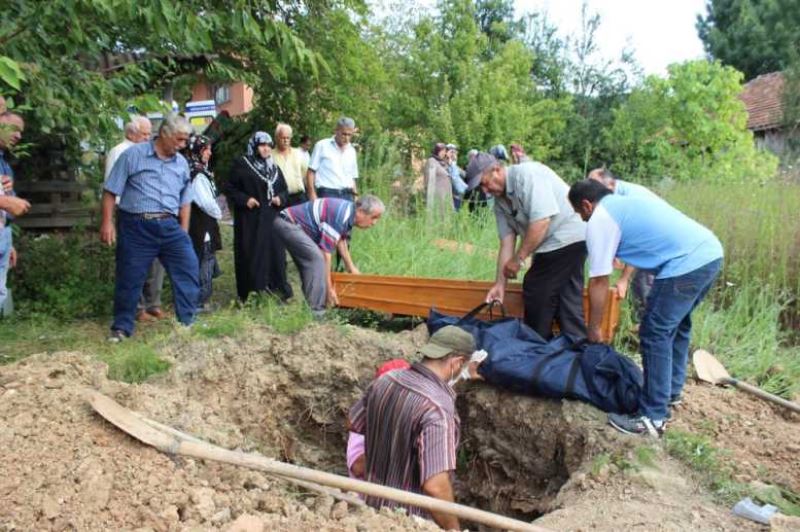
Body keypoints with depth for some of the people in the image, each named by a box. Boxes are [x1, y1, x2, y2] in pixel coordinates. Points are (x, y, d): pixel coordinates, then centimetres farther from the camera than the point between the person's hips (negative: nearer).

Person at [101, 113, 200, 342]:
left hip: (169, 226, 4)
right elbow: (111, 191, -3)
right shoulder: (133, 155, -2)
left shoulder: (182, 163, 11)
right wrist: (107, 222, -9)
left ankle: (188, 322, 8)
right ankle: (121, 327, 20)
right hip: (136, 226, -4)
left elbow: (185, 201, 15)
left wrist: (184, 232, 9)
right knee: (129, 279, 4)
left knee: (188, 268, -4)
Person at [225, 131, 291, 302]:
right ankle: (251, 293, 6)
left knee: (275, 253, 5)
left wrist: (280, 198, -2)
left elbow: (284, 190, 19)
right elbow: (230, 189, -3)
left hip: (272, 219, 5)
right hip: (250, 220, -5)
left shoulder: (275, 167, 15)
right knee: (251, 255, -3)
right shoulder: (241, 165, -2)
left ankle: (275, 290, 14)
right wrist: (244, 199, -18)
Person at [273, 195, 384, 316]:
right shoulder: (340, 217, -26)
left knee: (309, 262, 13)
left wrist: (351, 267, 24)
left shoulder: (349, 211, 3)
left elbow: (341, 239, 20)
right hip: (288, 223, -11)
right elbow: (325, 252, -24)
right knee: (316, 258, -21)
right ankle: (314, 310, -20)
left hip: (288, 224, 11)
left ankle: (309, 306, 20)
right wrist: (329, 288, -18)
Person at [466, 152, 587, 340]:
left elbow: (542, 220, -26)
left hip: (568, 238, -9)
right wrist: (500, 283, -1)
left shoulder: (527, 174, -17)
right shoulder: (500, 200, 10)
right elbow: (506, 242, 6)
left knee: (536, 294, -4)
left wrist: (518, 259, -21)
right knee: (569, 303, 10)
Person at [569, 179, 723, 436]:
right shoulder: (628, 197, 24)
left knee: (655, 335, -2)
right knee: (677, 325, 24)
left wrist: (593, 329, 8)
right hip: (711, 251, 10)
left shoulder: (600, 219, -1)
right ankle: (671, 391, 38)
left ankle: (653, 417, 3)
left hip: (686, 264, -10)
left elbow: (599, 281, -1)